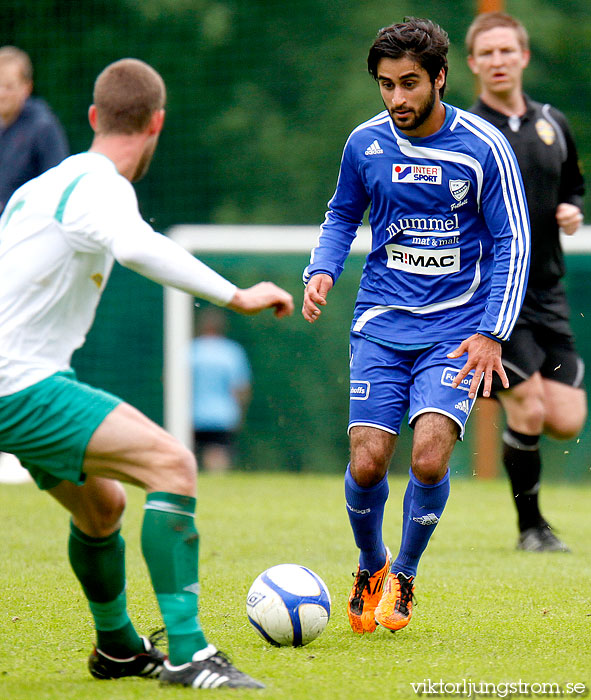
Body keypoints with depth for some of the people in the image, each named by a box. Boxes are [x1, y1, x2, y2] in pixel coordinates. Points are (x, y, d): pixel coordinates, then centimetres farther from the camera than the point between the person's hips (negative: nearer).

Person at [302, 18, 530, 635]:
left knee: (430, 457, -19)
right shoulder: (366, 144, 2)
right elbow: (342, 215, 19)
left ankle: (403, 575, 8)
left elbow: (511, 243, -2)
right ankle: (370, 567, 21)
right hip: (381, 323, 2)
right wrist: (321, 272, -1)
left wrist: (492, 334, -10)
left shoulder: (483, 147, -7)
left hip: (455, 328, -2)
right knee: (367, 463, -10)